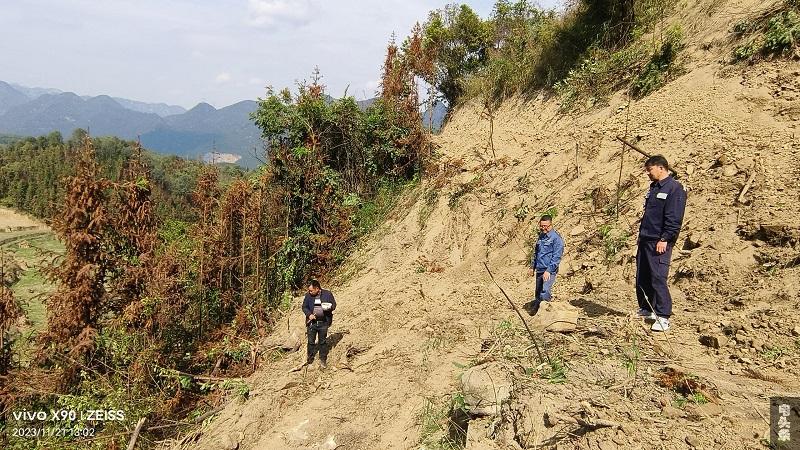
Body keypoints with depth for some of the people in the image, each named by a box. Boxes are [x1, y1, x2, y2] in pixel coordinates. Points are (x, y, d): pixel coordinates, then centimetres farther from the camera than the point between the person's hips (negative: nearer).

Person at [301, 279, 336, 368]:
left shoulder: (327, 294, -5)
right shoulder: (308, 295, -2)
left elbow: (334, 304, 2)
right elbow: (304, 307, 5)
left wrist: (329, 307, -21)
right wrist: (309, 314, -13)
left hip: (323, 322, -1)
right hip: (312, 322, 1)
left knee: (323, 341, 9)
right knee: (311, 341, 10)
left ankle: (323, 360, 23)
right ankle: (309, 357, 31)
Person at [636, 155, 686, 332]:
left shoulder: (674, 189, -9)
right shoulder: (654, 188, 17)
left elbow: (674, 219, -16)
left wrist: (664, 239, -20)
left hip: (660, 242, -9)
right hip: (645, 240, 9)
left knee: (658, 278, -10)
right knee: (642, 277, 11)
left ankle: (663, 317, -3)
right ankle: (646, 309, 25)